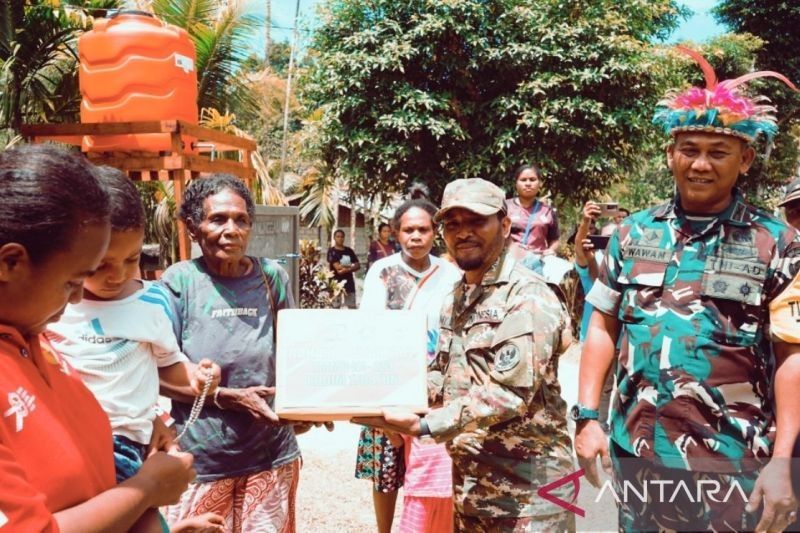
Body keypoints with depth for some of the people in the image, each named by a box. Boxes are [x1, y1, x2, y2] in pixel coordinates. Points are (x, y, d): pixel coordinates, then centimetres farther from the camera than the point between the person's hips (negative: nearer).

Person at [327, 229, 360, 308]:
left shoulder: (349, 250, 12)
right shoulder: (332, 251, -3)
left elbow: (358, 266, 5)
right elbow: (337, 267, -14)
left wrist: (347, 269, -13)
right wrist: (350, 266, -1)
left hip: (349, 283, 5)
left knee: (352, 306, 4)